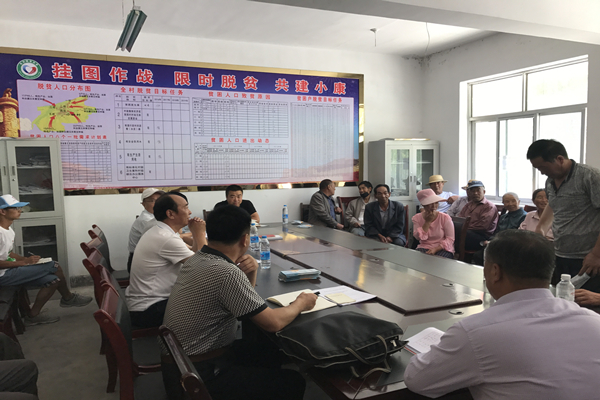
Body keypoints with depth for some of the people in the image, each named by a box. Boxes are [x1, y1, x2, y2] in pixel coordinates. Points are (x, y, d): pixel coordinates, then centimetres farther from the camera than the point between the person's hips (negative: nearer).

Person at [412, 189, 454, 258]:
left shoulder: (445, 217, -5)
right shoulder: (416, 218, 2)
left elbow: (450, 239, -9)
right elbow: (420, 237, -9)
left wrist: (435, 249, -21)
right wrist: (427, 221, -13)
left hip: (442, 249, -2)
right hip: (424, 248, 2)